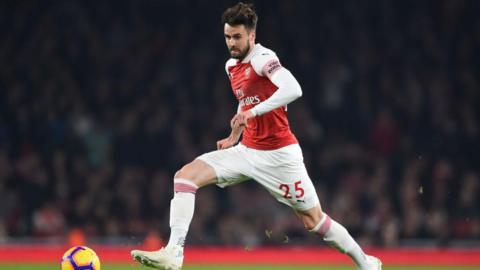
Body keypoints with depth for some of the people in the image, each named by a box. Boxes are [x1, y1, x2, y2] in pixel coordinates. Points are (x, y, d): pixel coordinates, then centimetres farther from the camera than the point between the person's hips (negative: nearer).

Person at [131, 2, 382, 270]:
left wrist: (253, 111, -34)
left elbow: (293, 90, -33)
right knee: (185, 176, -9)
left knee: (313, 220, -1)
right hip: (247, 151, 7)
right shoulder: (232, 66, 10)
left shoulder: (262, 58, -16)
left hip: (279, 154, -7)